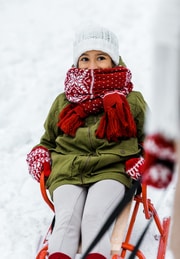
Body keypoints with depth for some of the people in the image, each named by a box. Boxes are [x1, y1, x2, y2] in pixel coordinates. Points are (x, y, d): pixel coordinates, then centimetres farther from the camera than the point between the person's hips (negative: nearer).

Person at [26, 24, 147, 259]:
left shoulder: (131, 100, 16)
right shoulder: (63, 103, 21)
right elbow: (48, 139, 31)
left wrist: (145, 161, 3)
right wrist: (40, 156, 9)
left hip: (112, 170, -1)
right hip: (67, 173, 2)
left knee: (95, 217, -29)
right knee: (67, 218, -25)